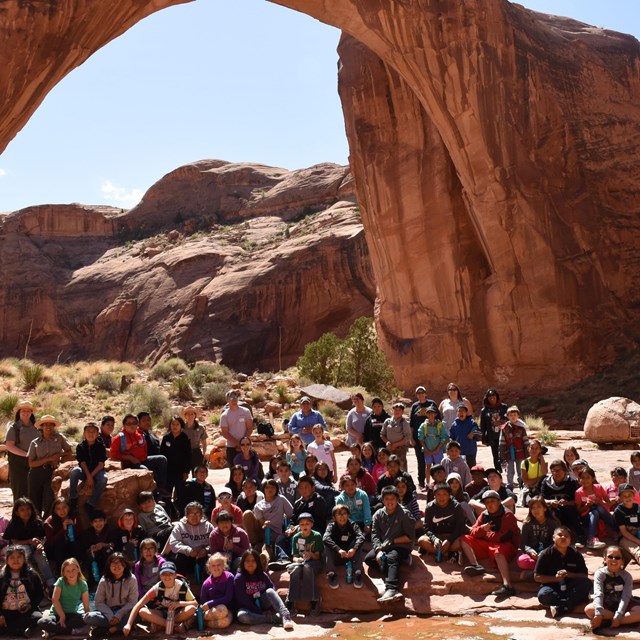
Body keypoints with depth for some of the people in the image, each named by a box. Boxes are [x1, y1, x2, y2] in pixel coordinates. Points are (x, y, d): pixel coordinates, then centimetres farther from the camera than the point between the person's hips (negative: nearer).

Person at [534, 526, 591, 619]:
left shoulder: (576, 554, 2)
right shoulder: (546, 554, -5)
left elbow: (585, 575, 1)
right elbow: (537, 577, -4)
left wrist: (569, 574, -17)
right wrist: (555, 578, -17)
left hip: (571, 588, 2)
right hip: (552, 587, -2)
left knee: (587, 583, -27)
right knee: (543, 595, -36)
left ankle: (560, 608, -31)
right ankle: (574, 601, -20)